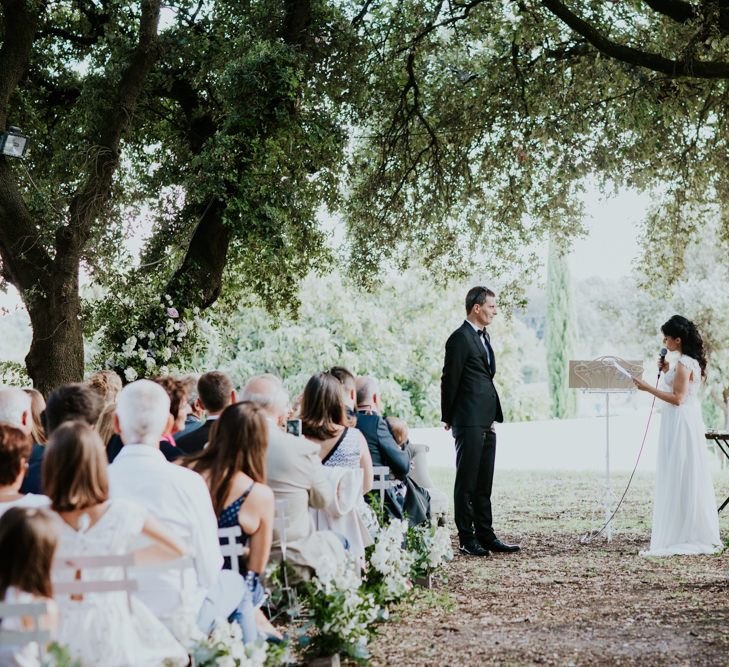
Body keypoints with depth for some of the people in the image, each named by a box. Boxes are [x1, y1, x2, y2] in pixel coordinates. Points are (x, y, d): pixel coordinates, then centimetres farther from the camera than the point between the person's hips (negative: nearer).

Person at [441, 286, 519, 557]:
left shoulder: (483, 337, 17)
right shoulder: (460, 339, -11)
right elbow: (450, 380, -9)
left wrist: (494, 416, 16)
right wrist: (449, 418, -3)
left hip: (486, 422, 9)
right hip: (469, 422, -9)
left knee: (484, 483, 12)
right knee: (467, 481, -2)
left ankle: (486, 536, 17)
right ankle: (467, 539, 3)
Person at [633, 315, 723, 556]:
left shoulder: (683, 364, -18)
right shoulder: (693, 361, 12)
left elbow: (677, 399, -21)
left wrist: (648, 388, -20)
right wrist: (668, 372, 13)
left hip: (680, 423, -10)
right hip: (690, 421, 10)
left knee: (678, 479, -5)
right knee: (692, 479, 13)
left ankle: (681, 536, -2)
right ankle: (701, 535, 18)